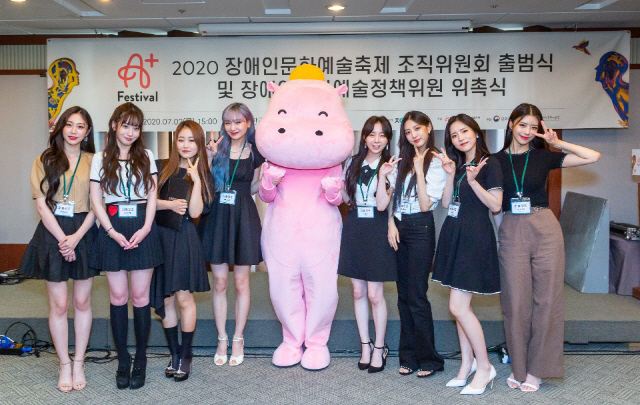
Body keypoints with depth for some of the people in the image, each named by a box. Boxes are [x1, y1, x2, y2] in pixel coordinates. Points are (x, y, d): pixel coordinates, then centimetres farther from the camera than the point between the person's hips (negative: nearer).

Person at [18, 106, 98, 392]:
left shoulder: (93, 162, 5)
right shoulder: (44, 161, 5)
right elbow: (42, 204, -2)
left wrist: (76, 237, -12)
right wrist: (62, 239, -11)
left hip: (84, 233, 1)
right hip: (53, 233, 0)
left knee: (82, 302, 6)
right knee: (59, 304, 3)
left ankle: (79, 363, 19)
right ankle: (64, 365, 16)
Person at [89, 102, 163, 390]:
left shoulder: (146, 157, 10)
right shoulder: (100, 159, 7)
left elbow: (152, 196, 5)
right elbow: (96, 201, 3)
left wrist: (145, 229, -9)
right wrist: (113, 232, -9)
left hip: (142, 229, 0)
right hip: (113, 231, 0)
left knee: (140, 295, 2)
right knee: (118, 296, 3)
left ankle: (140, 359, 13)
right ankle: (123, 360, 14)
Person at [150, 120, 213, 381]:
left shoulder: (204, 175, 3)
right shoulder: (162, 169, 6)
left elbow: (195, 212, -9)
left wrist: (196, 181, -16)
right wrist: (169, 204, -10)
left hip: (184, 238, -2)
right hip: (160, 235, 2)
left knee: (184, 298, -4)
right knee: (165, 299, 7)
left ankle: (185, 355, 12)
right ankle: (174, 354, 21)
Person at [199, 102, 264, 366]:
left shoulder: (255, 153, 4)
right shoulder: (217, 148, 4)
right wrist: (210, 155, -9)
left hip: (244, 218, 0)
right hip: (218, 216, 1)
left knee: (241, 282, 6)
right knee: (220, 282, 5)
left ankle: (238, 339, 19)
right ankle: (222, 340, 18)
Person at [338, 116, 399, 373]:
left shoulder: (391, 166, -4)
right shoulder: (352, 163, 7)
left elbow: (382, 204, -13)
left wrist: (383, 175, -22)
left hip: (377, 231, -4)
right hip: (354, 229, 4)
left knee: (375, 294, -3)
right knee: (358, 292, 8)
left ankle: (379, 348, 14)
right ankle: (365, 346, 21)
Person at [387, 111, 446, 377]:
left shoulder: (437, 164, -6)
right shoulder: (403, 161, 13)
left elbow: (425, 204, -13)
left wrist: (420, 169, -15)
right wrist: (391, 223, 1)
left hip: (421, 229, -6)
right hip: (399, 229, 6)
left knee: (416, 296, -5)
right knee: (403, 295, 9)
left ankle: (429, 358, 8)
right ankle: (409, 356, 18)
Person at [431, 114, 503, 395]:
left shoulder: (489, 164, -5)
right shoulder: (458, 164, 16)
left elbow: (495, 205, -10)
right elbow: (446, 202, 8)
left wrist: (473, 181, -20)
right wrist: (450, 174, -3)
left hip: (474, 237, -7)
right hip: (454, 235, 8)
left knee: (458, 306, -10)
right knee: (460, 306, 10)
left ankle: (484, 367, 4)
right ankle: (467, 364, 19)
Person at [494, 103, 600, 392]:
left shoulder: (543, 157, 5)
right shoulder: (496, 160, 6)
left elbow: (593, 156, 2)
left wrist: (557, 143, 0)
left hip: (545, 230, 0)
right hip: (511, 232, 0)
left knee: (546, 299, 2)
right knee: (515, 301, 3)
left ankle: (536, 368, 15)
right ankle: (518, 366, 18)